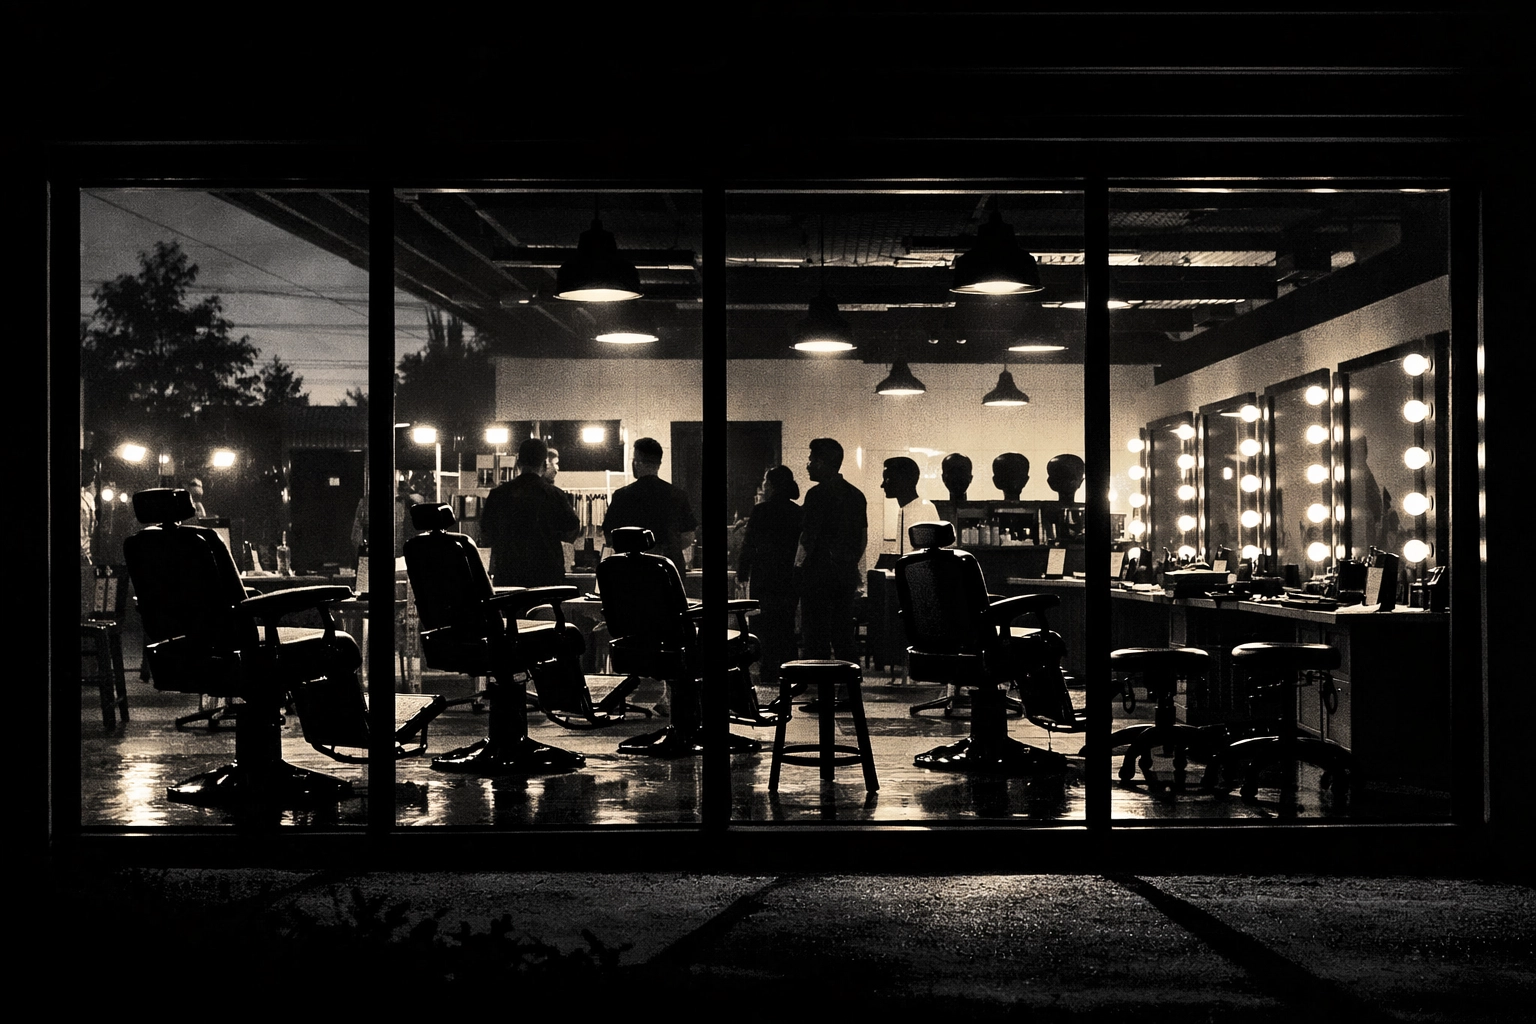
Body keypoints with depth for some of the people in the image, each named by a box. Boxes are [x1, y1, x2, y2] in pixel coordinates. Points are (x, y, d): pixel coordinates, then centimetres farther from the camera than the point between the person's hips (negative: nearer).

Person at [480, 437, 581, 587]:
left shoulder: (498, 494, 0)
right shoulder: (554, 495, -4)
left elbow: (485, 536, 5)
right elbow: (571, 533, 0)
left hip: (506, 575, 1)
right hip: (547, 575, -1)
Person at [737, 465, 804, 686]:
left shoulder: (761, 510, -9)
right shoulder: (799, 512, 4)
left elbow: (749, 545, -7)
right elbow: (802, 544, 7)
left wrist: (742, 573, 1)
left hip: (765, 577, -5)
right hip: (790, 577, 5)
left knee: (764, 626, 1)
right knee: (786, 625, 11)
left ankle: (768, 672, -3)